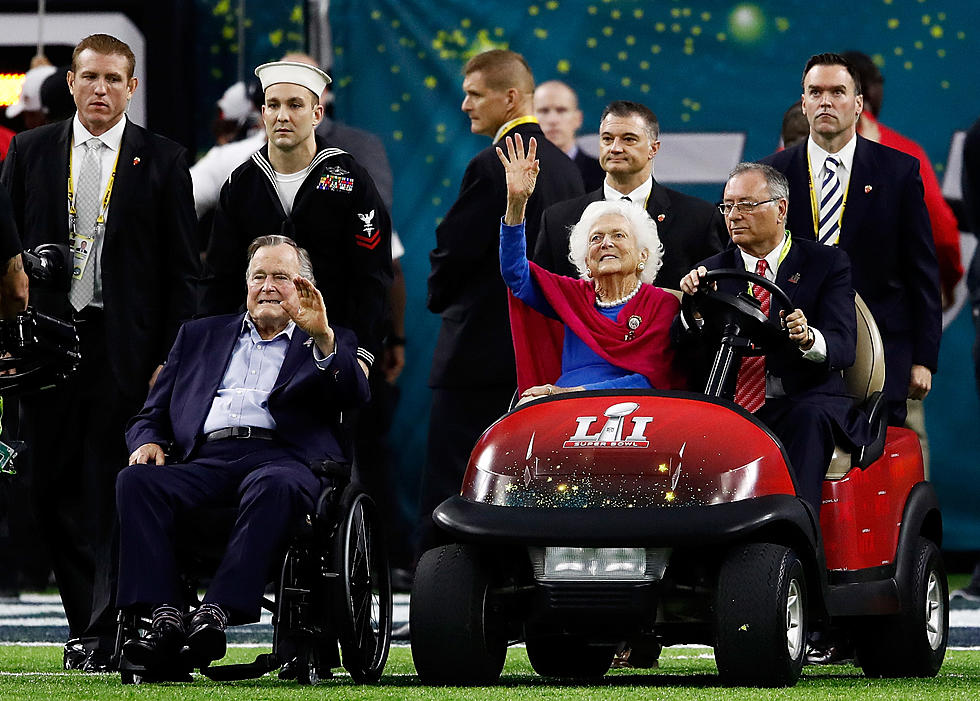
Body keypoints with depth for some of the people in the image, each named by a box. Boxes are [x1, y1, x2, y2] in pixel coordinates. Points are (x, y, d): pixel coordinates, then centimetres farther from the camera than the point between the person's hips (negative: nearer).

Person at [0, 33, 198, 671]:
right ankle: (86, 620, 13)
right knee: (56, 487, 3)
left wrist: (171, 357, -4)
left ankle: (101, 633, -3)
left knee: (111, 489, -4)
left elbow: (182, 271, 3)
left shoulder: (162, 161, 4)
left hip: (125, 347, -2)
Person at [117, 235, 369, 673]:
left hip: (283, 458, -3)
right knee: (136, 480, -29)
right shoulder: (200, 337, 31)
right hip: (206, 460, 3)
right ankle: (165, 619, -38)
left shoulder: (331, 345, 23)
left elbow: (354, 396, 0)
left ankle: (215, 612, -47)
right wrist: (148, 442, 2)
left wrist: (322, 336, -15)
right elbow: (150, 416, 27)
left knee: (273, 487, -40)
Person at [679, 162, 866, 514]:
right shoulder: (713, 270, 15)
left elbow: (843, 348, -7)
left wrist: (808, 339, -31)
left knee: (807, 419, -37)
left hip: (805, 402, -2)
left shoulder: (827, 264, 6)